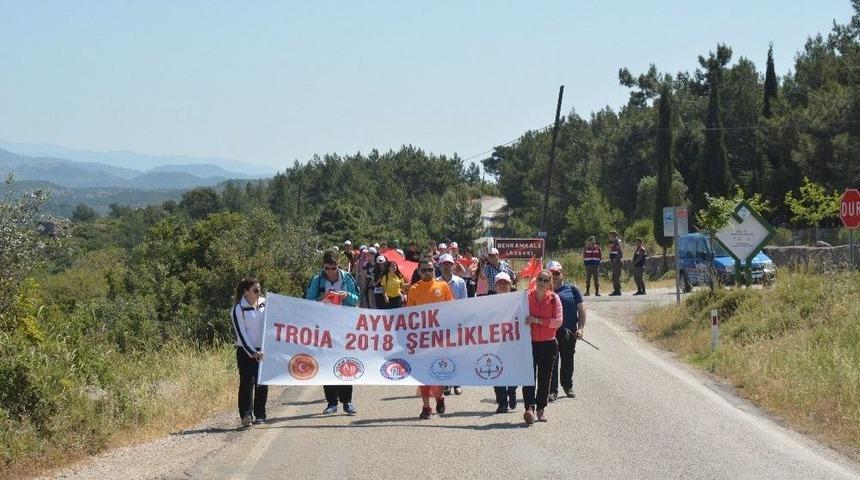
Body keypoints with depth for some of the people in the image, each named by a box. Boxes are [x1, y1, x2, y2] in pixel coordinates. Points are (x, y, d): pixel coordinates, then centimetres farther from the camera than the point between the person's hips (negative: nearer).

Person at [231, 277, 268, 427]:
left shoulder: (264, 304, 5)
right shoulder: (239, 308, -6)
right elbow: (241, 333, -8)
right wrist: (252, 352, -13)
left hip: (263, 350, 4)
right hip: (246, 351, -4)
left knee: (262, 383, 3)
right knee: (247, 382, -9)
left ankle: (260, 415, 11)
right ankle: (246, 415, -9)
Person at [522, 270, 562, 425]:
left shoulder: (554, 298, -2)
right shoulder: (527, 297, 1)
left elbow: (558, 321, -10)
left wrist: (537, 320, -17)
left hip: (548, 344, 0)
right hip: (530, 342, 0)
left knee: (545, 378, 8)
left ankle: (541, 408, 21)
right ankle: (529, 408, -21)